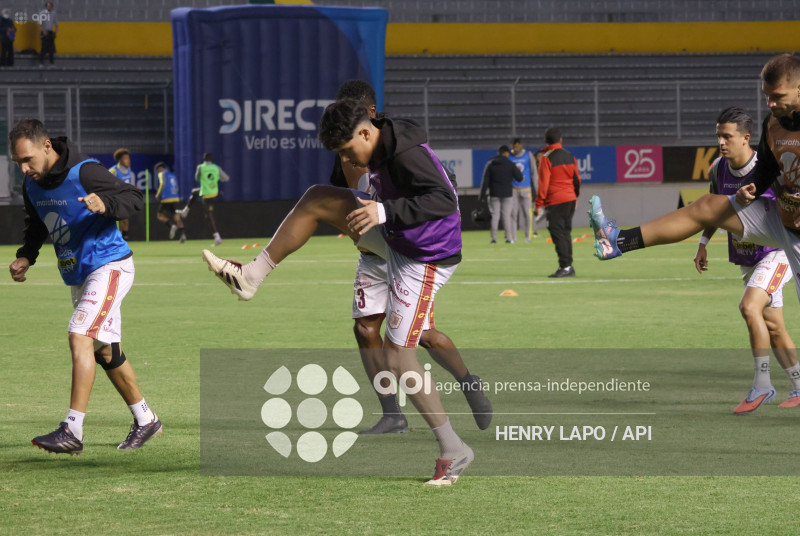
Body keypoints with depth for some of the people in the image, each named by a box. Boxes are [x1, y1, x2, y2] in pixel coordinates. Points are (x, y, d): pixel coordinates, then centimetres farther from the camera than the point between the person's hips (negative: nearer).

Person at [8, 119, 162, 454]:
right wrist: (26, 257, 1)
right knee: (105, 352, 15)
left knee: (80, 337, -23)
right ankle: (145, 420, 31)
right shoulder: (32, 185, 2)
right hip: (78, 275, 9)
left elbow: (135, 199, -18)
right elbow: (37, 226, 19)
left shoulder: (83, 172, -21)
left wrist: (104, 204, -38)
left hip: (109, 266, -9)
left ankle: (72, 431, -28)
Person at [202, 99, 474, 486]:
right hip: (395, 241, 10)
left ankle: (453, 450, 1)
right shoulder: (384, 147, 1)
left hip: (423, 261, -10)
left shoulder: (405, 154, -28)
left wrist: (385, 211, -41)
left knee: (398, 361, -8)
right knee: (317, 199, 4)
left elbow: (444, 200, -37)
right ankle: (251, 277, 7)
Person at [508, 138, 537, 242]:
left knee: (526, 213, -2)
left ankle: (527, 236, 9)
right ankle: (514, 237, 2)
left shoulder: (528, 155, 3)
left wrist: (536, 189, 4)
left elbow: (534, 173, 6)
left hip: (526, 189, 0)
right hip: (513, 189, 0)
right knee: (514, 213, -3)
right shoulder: (509, 157, 5)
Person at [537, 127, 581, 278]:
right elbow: (577, 179, 15)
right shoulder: (570, 156, 9)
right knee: (566, 233, 13)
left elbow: (543, 182, -12)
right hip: (570, 200, 7)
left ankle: (565, 267, -11)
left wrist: (539, 203, -8)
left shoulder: (547, 158, -10)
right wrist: (575, 197, 27)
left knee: (558, 234, -5)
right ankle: (568, 267, 14)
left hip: (555, 202, -7)